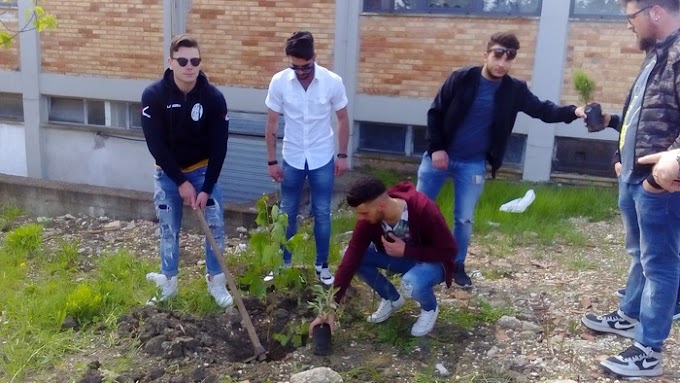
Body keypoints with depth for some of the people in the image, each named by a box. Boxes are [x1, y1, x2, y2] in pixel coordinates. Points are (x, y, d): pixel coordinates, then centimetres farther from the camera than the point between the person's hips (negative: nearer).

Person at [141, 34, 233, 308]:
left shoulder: (214, 97, -18)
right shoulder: (153, 95, -20)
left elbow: (219, 146, -15)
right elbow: (155, 145, -18)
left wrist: (206, 188, -18)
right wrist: (181, 182, -20)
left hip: (202, 169, 1)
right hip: (168, 172, 0)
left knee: (215, 224, -1)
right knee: (168, 229, 7)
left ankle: (216, 282, 16)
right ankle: (168, 283, 24)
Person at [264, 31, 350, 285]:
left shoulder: (333, 82, -13)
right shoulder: (279, 82, -12)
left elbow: (342, 119, 0)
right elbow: (272, 124, -4)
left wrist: (342, 155, -1)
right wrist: (271, 161, -3)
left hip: (323, 159, -1)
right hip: (292, 159, 1)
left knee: (322, 214, 7)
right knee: (287, 213, 11)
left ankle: (322, 264, 23)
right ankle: (283, 263, 26)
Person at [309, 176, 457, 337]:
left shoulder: (424, 209, -34)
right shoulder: (369, 218, -22)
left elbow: (448, 250, -24)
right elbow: (351, 259, -22)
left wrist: (406, 250, -31)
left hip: (432, 261, -5)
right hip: (399, 256, 5)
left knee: (411, 284, -38)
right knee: (354, 256, -18)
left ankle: (430, 308, 0)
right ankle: (392, 298, 6)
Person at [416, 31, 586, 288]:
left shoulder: (514, 90, -3)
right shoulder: (461, 79, -9)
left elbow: (543, 110, -3)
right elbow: (435, 113, -5)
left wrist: (573, 111, -21)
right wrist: (436, 148, -12)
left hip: (473, 164, 1)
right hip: (440, 156, -1)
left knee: (464, 219, 5)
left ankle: (457, 265, 23)